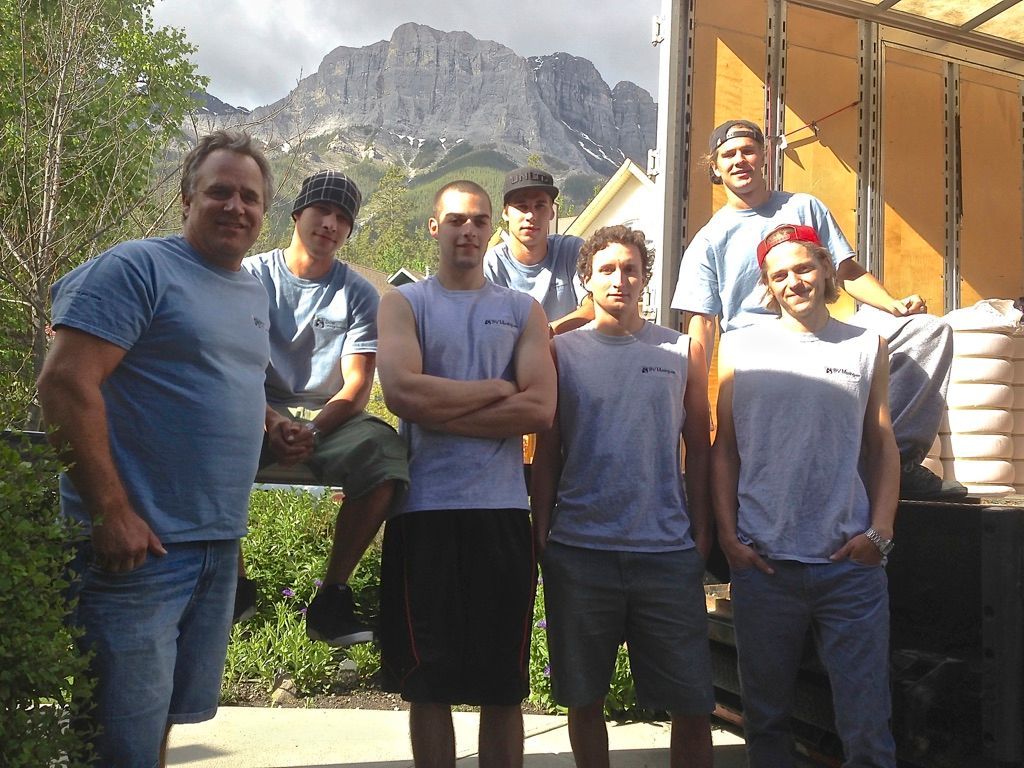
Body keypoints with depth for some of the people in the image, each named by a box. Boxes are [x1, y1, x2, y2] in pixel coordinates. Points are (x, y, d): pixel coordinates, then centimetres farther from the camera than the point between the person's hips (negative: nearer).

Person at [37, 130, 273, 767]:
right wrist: (112, 513, -20)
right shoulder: (138, 267, -10)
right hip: (141, 545, -7)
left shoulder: (254, 293, 15)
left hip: (220, 546, 8)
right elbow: (66, 382, -18)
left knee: (172, 713, 20)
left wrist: (275, 428, 12)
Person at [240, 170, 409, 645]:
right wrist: (272, 421, -23)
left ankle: (331, 597, -19)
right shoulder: (251, 275, 5)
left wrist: (312, 431, -23)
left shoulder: (359, 295, 5)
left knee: (383, 452, -32)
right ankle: (233, 582, -12)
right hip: (259, 412, 0)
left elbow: (357, 387, -4)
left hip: (330, 415, 1)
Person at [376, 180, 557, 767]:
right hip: (424, 511, -1)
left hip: (503, 510, 1)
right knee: (429, 683, 9)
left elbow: (540, 408, -5)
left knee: (504, 686, 10)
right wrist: (497, 389, -5)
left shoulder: (524, 311, 11)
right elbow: (403, 392, -12)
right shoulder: (404, 304, 8)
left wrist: (442, 412, -10)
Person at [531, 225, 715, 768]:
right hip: (579, 550, 0)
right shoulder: (561, 351, 6)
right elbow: (547, 452, 5)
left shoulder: (682, 352, 8)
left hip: (669, 550, 1)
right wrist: (541, 534, -1)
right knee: (584, 698, 11)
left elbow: (698, 448, 9)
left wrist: (701, 531, 2)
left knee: (692, 703, 4)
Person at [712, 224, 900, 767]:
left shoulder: (867, 347, 9)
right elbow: (724, 447, 6)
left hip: (851, 563, 0)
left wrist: (880, 530, -2)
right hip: (763, 561, 0)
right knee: (765, 720, 13)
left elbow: (883, 445, 9)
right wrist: (728, 534, -2)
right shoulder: (740, 347, 6)